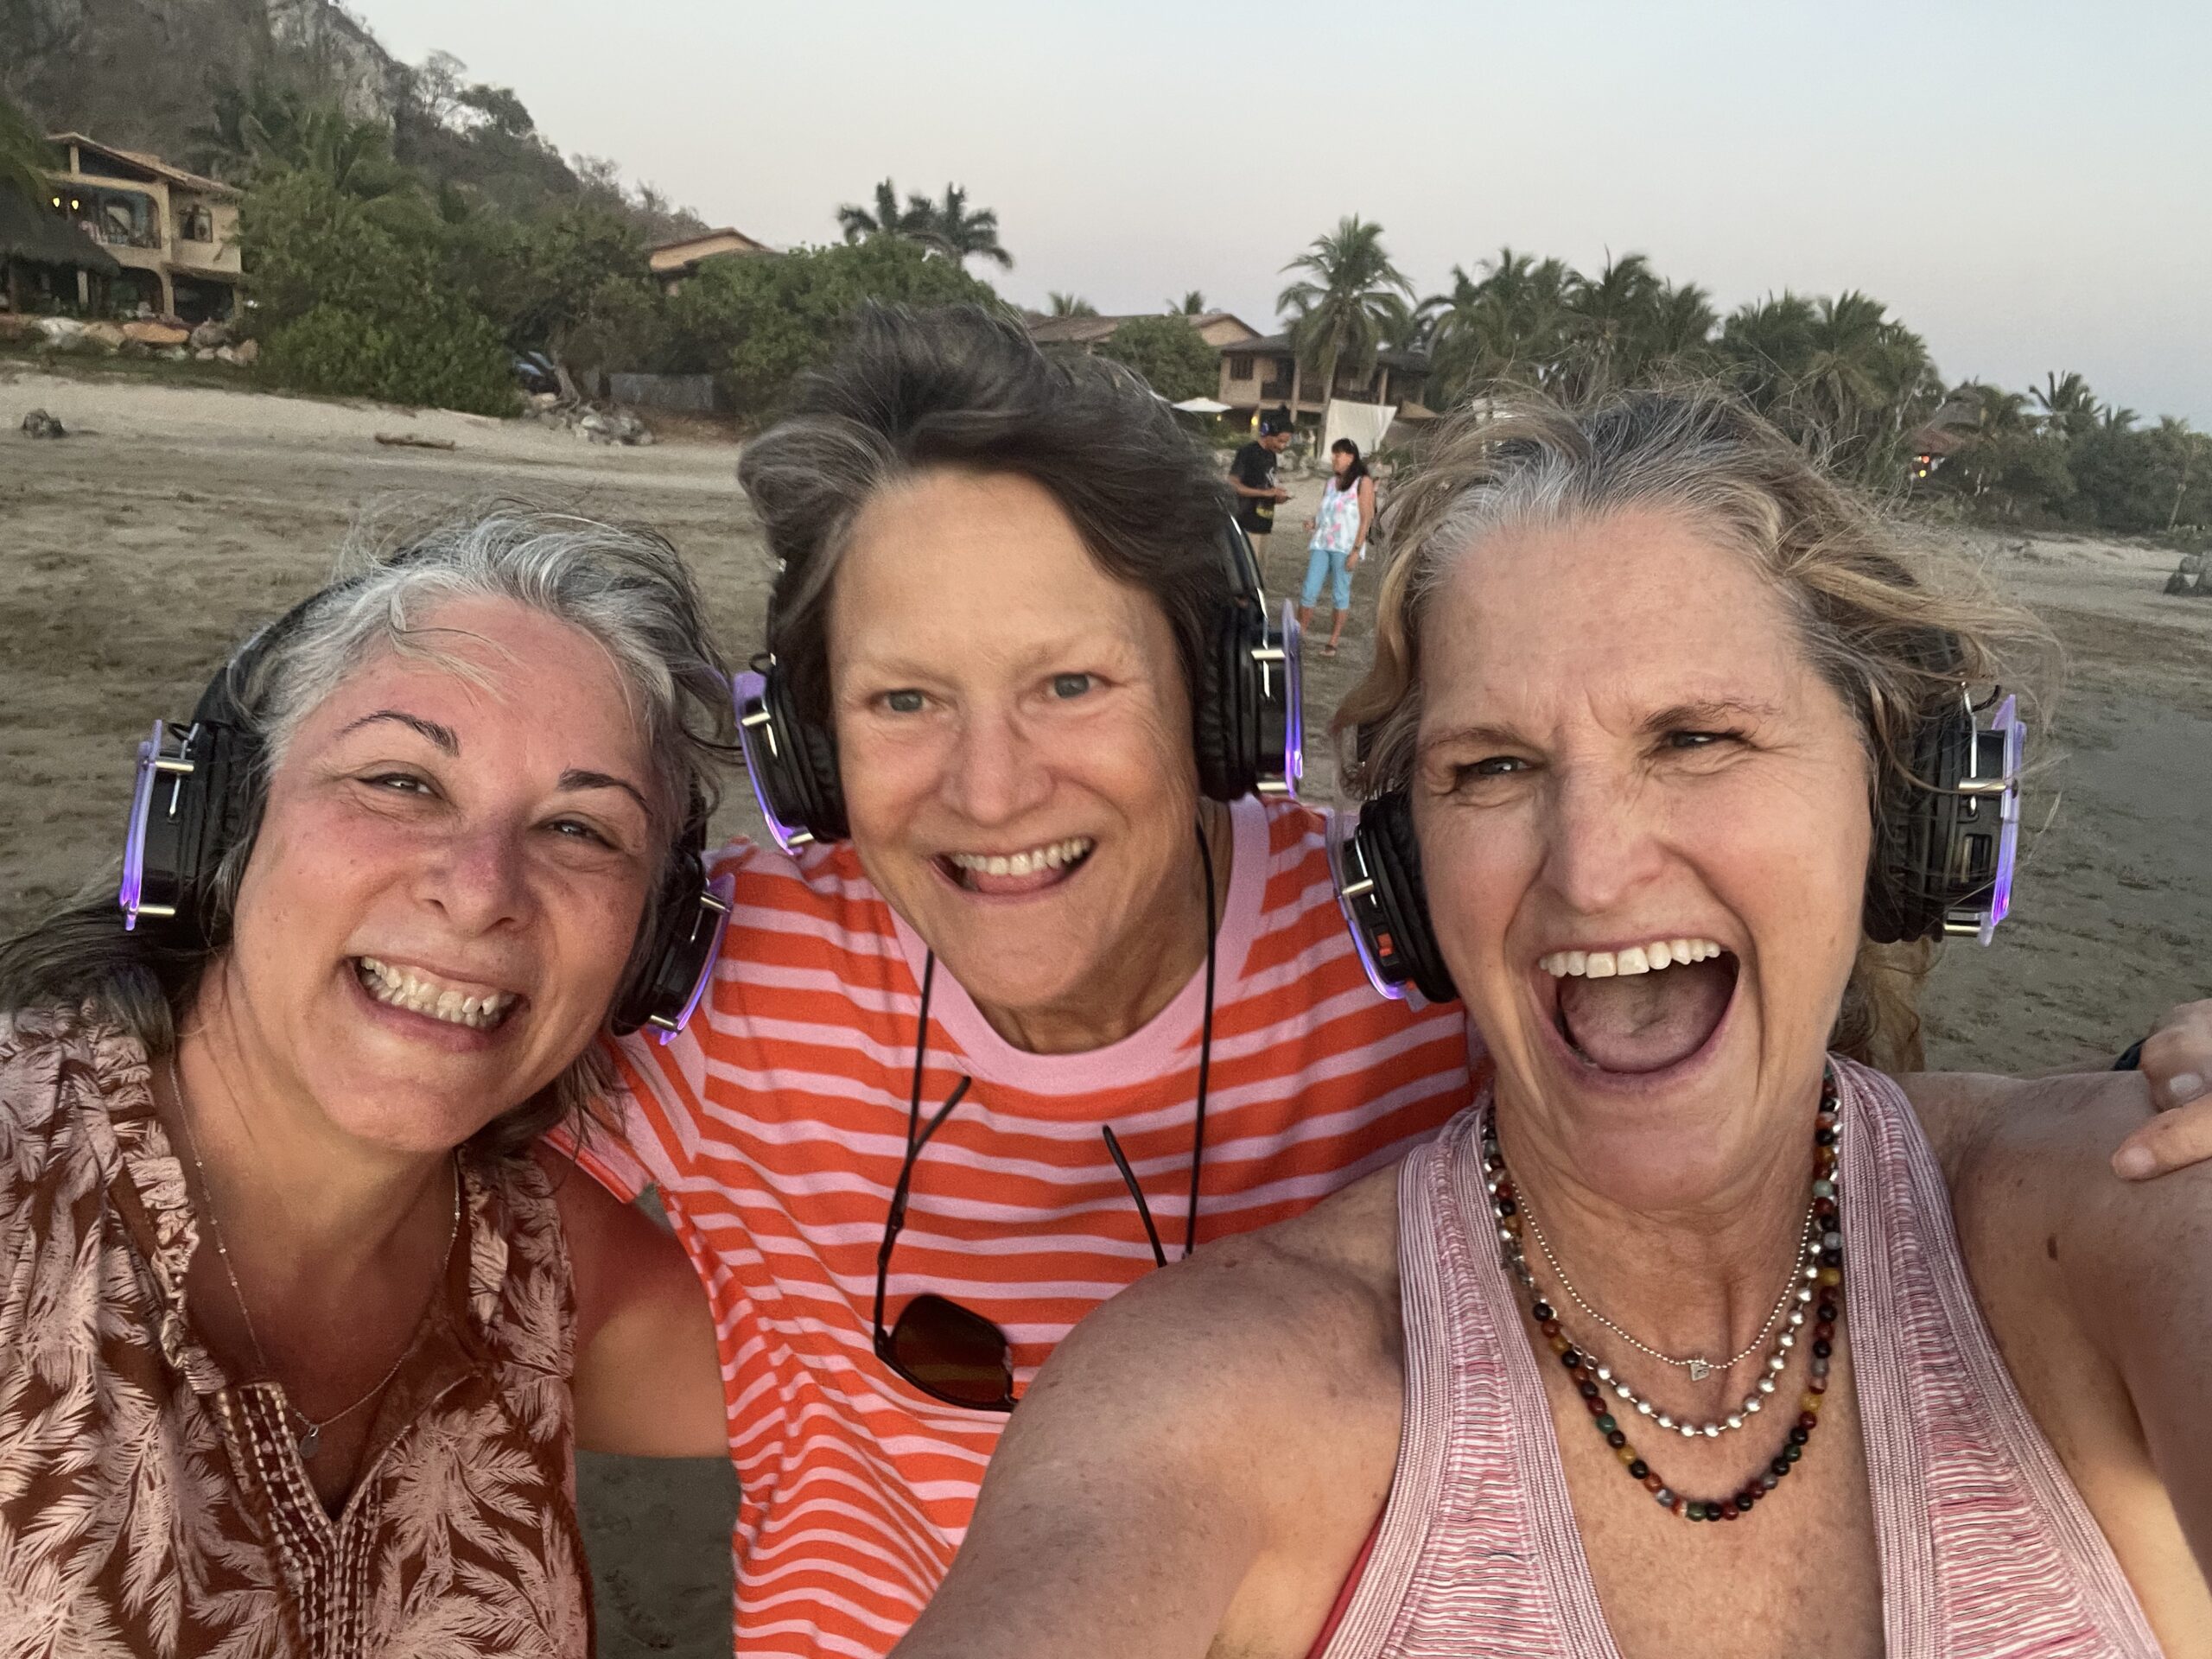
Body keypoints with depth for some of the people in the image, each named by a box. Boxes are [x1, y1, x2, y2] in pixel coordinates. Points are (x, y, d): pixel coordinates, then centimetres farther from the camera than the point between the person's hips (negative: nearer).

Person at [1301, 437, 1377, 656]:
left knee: (1340, 593, 3)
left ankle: (1334, 641, 10)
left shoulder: (1363, 482, -5)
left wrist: (1356, 550, -14)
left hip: (1345, 547, -5)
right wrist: (1313, 522, -1)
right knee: (1309, 591, 0)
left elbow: (1366, 519, -8)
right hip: (1321, 543, 5)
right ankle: (1298, 632, 7)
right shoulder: (1332, 481, 13)